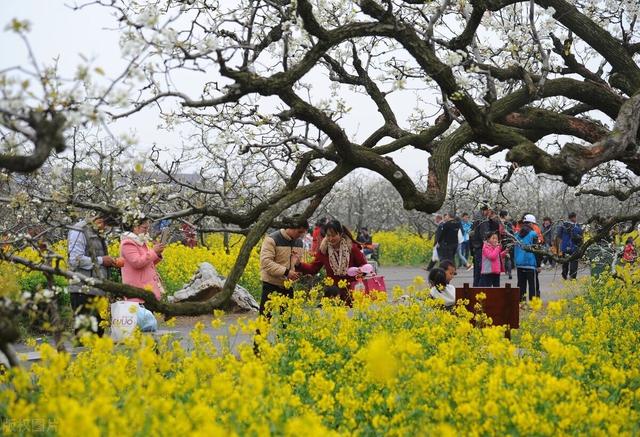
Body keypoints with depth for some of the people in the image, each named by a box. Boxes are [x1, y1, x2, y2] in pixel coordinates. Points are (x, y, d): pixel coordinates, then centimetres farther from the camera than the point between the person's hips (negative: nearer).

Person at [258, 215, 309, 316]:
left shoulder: (299, 242, 9)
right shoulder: (272, 239, -12)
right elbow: (265, 261, -20)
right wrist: (286, 272, -26)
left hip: (288, 286, 6)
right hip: (271, 285, -6)